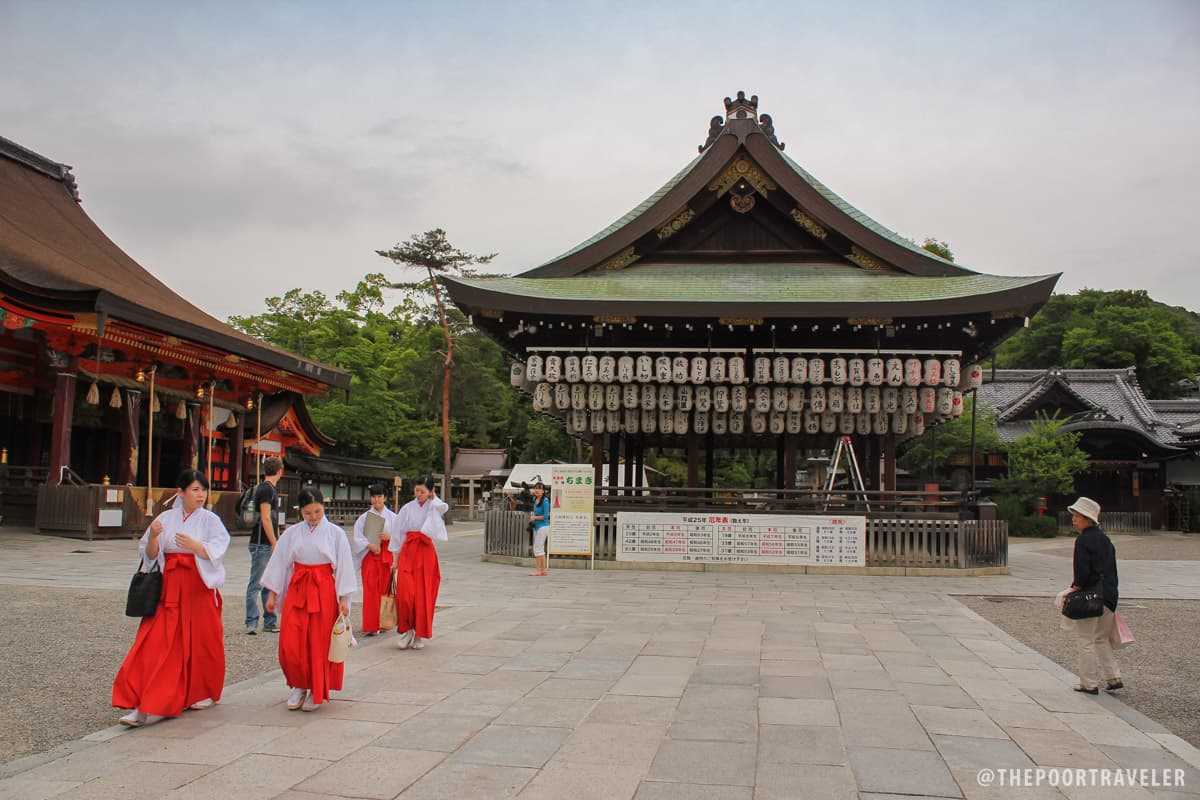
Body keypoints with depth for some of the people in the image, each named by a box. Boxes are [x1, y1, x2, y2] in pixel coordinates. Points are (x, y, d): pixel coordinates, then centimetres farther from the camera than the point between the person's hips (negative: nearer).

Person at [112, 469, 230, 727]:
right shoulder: (166, 518, 6)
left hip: (199, 587, -1)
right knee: (156, 644, -6)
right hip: (169, 587, 2)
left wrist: (194, 545, -25)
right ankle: (143, 706, -7)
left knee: (200, 642, 6)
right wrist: (153, 537, -13)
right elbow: (151, 555, 7)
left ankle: (203, 693, 29)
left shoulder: (210, 520, 0)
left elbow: (216, 551, -9)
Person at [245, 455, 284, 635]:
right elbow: (265, 519, -18)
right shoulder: (266, 489, -13)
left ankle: (270, 622, 17)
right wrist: (274, 544, -18)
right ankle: (251, 623, -1)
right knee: (257, 584, -5)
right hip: (262, 544, -10)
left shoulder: (271, 489, 17)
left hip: (269, 545, 10)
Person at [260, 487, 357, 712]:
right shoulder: (292, 533, 3)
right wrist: (272, 594, 7)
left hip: (324, 590, -2)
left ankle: (316, 692, 19)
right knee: (290, 644, -5)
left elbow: (344, 566, -1)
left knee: (320, 644, 2)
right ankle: (299, 685, 17)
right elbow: (279, 562, 9)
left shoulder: (335, 533, -3)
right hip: (297, 590, 2)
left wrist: (344, 599, -4)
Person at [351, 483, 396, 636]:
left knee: (384, 589, 4)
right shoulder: (364, 517, 3)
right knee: (371, 590, -5)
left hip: (387, 555, 2)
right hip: (370, 555, -1)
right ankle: (371, 625, -4)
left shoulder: (392, 516, 7)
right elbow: (358, 537, -2)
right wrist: (370, 545, -16)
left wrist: (389, 536, -12)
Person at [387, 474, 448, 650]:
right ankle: (407, 630, 4)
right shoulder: (407, 508, 6)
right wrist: (396, 558, 10)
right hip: (407, 552, 1)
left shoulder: (435, 508, 2)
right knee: (405, 593, -12)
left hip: (426, 553, -1)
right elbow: (398, 533, 11)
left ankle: (420, 634, 13)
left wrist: (433, 498, -6)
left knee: (424, 595, 0)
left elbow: (444, 507, -24)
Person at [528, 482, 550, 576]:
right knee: (540, 549, 13)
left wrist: (535, 517, -10)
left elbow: (545, 516, -18)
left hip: (543, 526, -9)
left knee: (537, 548, -8)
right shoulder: (535, 499, 9)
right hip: (536, 526, 9)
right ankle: (544, 570, 19)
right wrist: (532, 514, 5)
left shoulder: (545, 501, -15)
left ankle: (538, 570, -3)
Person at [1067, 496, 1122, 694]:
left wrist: (1076, 587, -6)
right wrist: (1110, 591, 19)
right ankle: (1113, 678, 20)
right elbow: (1112, 569, 14)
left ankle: (1089, 684, 7)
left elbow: (1082, 571, -20)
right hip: (1108, 596, 8)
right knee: (1102, 638, 21)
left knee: (1086, 641, 2)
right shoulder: (1104, 538, 10)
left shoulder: (1083, 540, -15)